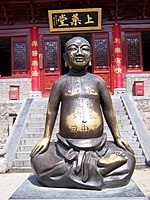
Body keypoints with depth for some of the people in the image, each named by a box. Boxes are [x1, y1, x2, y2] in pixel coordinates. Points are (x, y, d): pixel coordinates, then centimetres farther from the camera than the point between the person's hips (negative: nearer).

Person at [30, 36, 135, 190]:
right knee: (38, 160, -16)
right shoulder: (61, 82, 3)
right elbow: (51, 110, 4)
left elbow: (108, 110, 9)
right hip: (67, 147, -1)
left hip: (98, 146, 2)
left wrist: (117, 136, 10)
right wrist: (46, 137, 3)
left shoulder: (98, 81, 5)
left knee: (128, 160, -8)